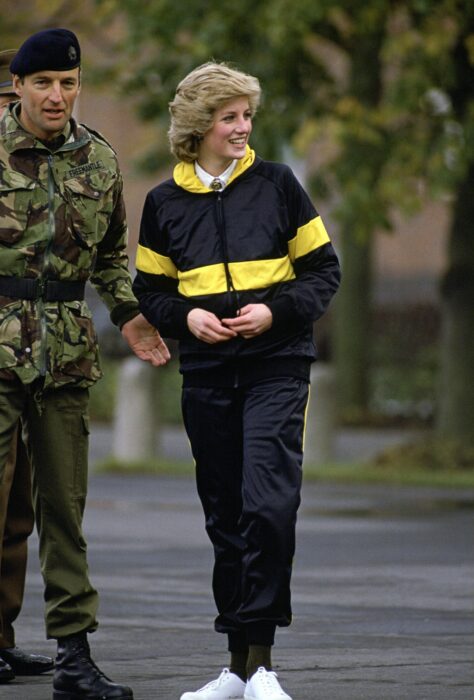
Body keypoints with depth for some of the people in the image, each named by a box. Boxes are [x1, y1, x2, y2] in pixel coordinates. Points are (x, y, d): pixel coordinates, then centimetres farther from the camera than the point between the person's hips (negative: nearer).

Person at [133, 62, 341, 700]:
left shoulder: (276, 185, 1)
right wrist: (186, 316, -7)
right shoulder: (165, 203, 7)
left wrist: (275, 311, -12)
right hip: (207, 372, 3)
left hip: (277, 366, -3)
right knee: (225, 516, 7)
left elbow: (323, 271, 4)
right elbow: (150, 291, 14)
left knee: (269, 504, -17)